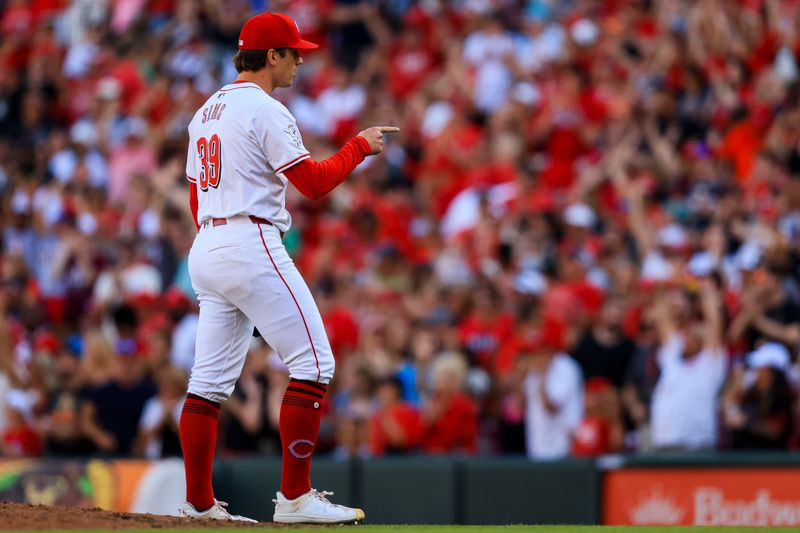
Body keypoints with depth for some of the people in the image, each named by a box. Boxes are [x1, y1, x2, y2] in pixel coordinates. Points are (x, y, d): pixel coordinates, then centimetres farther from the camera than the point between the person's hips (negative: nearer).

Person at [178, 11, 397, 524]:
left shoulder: (206, 112, 19)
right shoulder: (264, 110, -9)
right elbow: (314, 181, -14)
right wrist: (360, 146, 0)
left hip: (205, 250, 9)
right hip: (251, 246, -9)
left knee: (211, 380, 8)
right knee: (313, 362, -6)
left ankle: (199, 504, 7)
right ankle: (295, 497, -11)